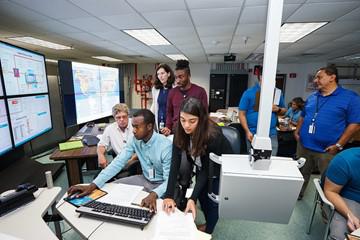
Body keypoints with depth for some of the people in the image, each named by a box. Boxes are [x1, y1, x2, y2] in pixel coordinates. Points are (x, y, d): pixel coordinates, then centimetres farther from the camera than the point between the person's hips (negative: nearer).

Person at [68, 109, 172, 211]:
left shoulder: (166, 146, -28)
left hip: (162, 184, -5)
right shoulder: (135, 140, -10)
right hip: (145, 179, 6)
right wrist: (92, 185, -24)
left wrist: (154, 194, -48)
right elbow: (118, 163, -14)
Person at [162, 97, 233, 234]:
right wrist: (169, 195, -32)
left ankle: (208, 230, 33)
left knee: (212, 201, 4)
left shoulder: (213, 136, -38)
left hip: (221, 169, -4)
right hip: (201, 167, 5)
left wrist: (192, 198, -35)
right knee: (202, 197, 17)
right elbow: (175, 163, -26)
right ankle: (208, 223, 46)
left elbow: (206, 169, -30)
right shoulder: (180, 132, -24)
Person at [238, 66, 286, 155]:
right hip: (254, 134, -2)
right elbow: (242, 114, -5)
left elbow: (284, 110, 17)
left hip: (271, 134, 3)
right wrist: (247, 131, -13)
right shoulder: (249, 93, -5)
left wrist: (278, 109, -8)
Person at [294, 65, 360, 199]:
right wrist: (297, 132, 7)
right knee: (301, 174, 18)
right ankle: (296, 196, 37)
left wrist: (338, 145, -14)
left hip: (327, 150, -5)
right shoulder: (312, 97, 10)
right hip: (303, 146, 5)